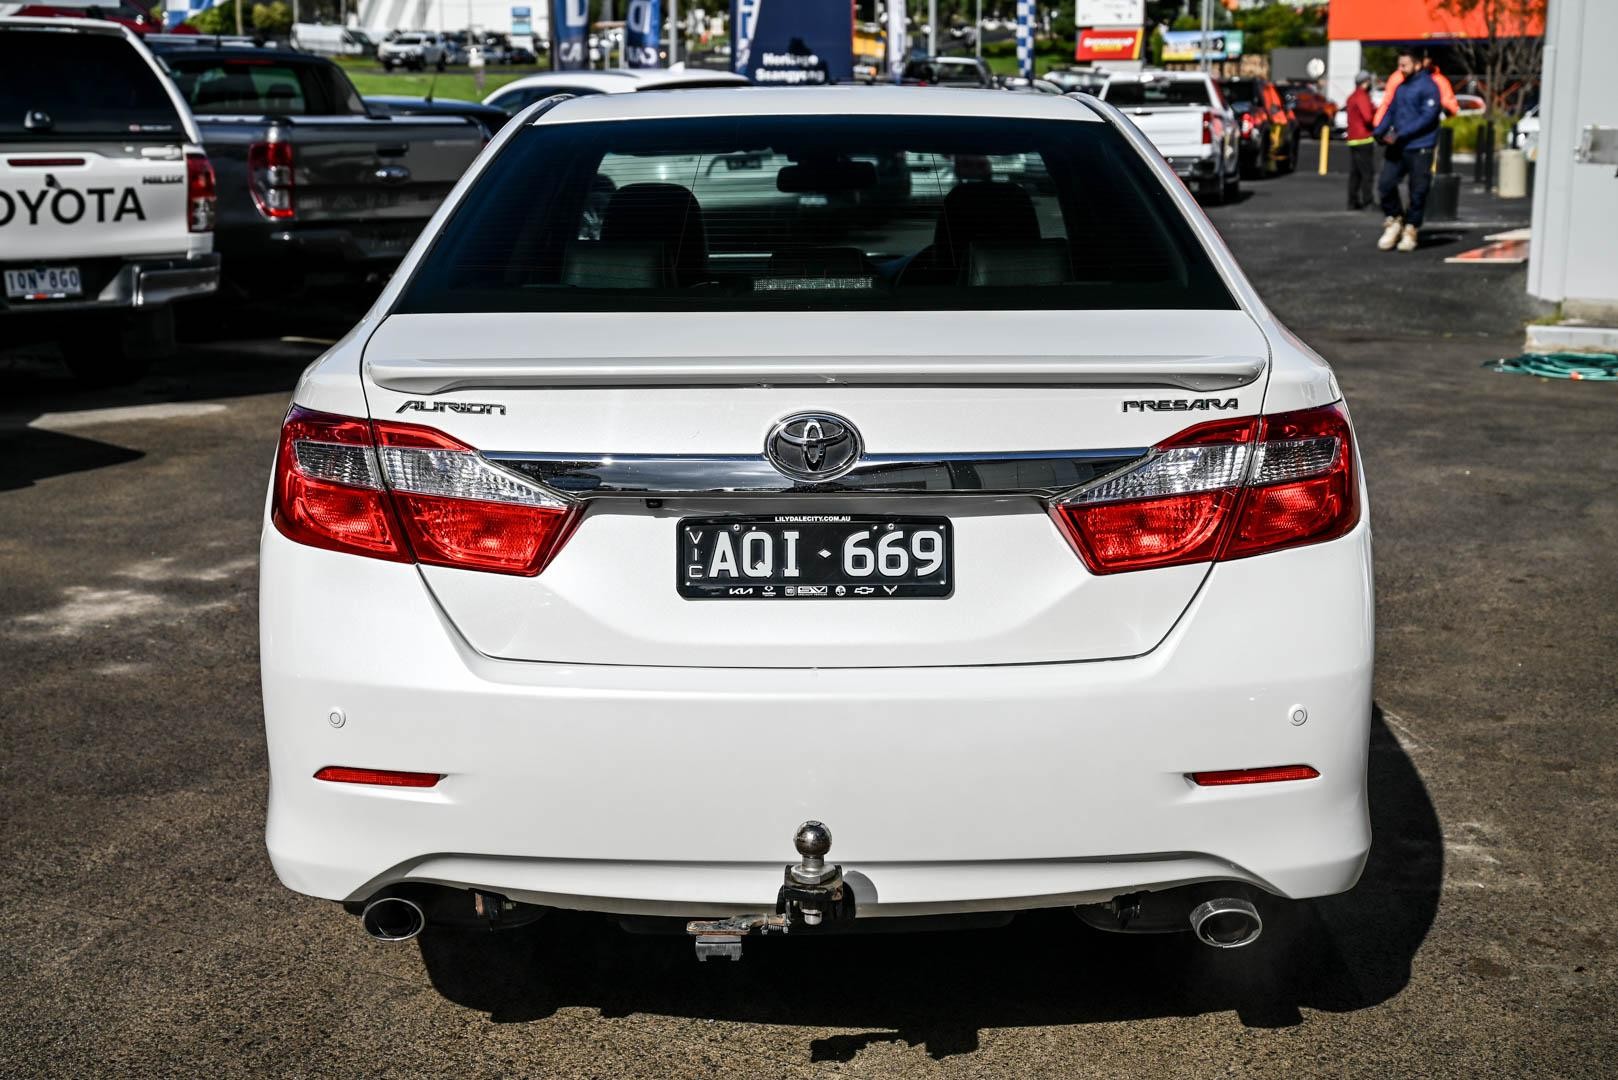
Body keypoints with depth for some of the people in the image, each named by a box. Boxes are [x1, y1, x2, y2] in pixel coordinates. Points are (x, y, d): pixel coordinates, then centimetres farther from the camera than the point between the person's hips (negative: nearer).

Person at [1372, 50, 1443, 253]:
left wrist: (1401, 134, -22)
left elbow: (1428, 116, -17)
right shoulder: (1401, 86, 15)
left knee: (1417, 192, 1)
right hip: (1396, 147, 6)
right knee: (1385, 184, -1)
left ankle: (1410, 230, 12)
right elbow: (1390, 111, 18)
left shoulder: (1427, 86, -9)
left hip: (1419, 149, -6)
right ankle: (1394, 220, 18)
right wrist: (1379, 131, -2)